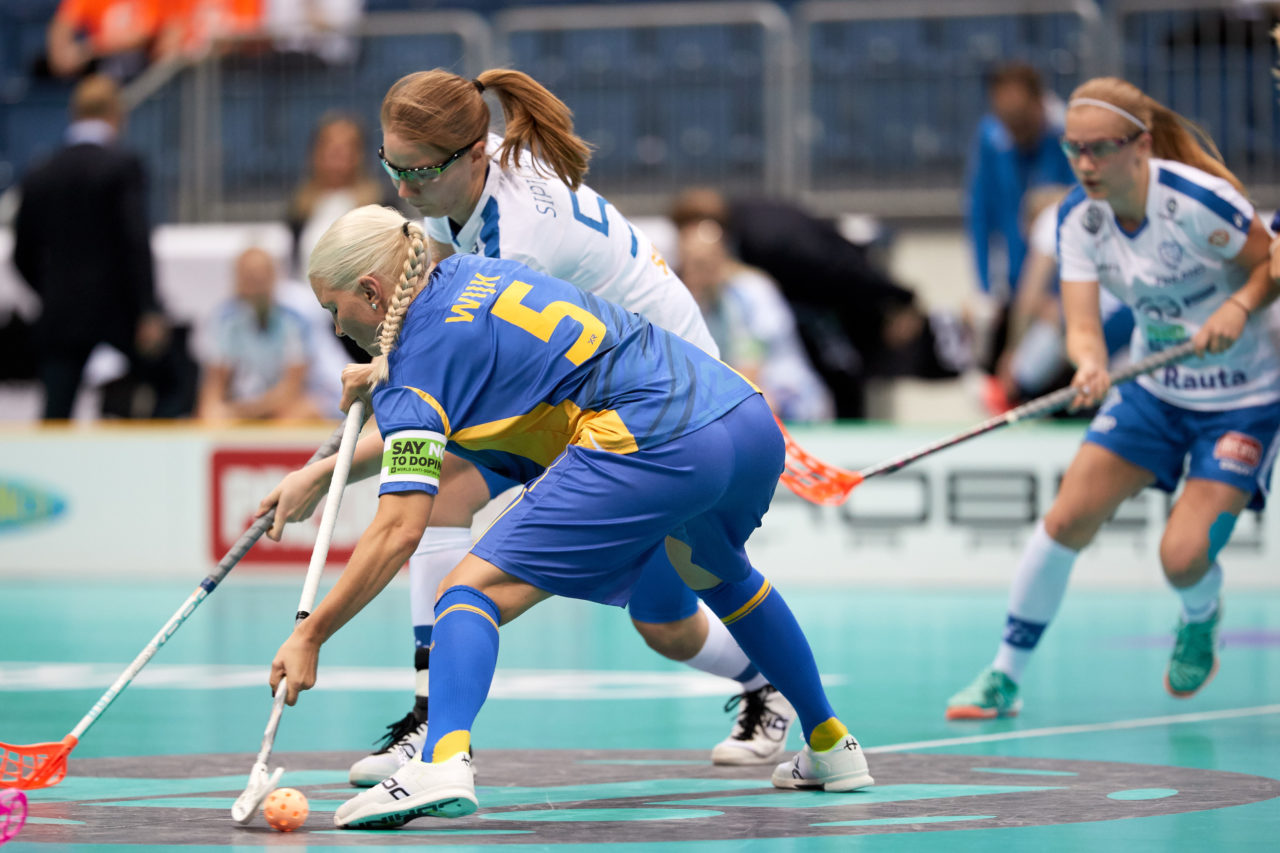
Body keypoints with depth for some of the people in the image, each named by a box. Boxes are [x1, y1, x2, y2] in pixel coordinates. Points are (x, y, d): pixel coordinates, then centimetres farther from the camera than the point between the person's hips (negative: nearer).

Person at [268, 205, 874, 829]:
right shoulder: (467, 274, 22)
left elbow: (399, 529, -7)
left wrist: (310, 636, -4)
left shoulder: (416, 364, 0)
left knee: (473, 590, -9)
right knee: (718, 573, 39)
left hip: (655, 448, -9)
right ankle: (830, 748, 45)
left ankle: (444, 760, -33)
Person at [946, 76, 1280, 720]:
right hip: (1154, 390, 5)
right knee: (1066, 519, -6)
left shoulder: (1197, 200, -26)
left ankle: (1201, 620, 24)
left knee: (1184, 557, -15)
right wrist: (1090, 365, -39)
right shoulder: (1079, 216, -10)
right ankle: (1003, 677, 8)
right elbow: (1082, 324, -16)